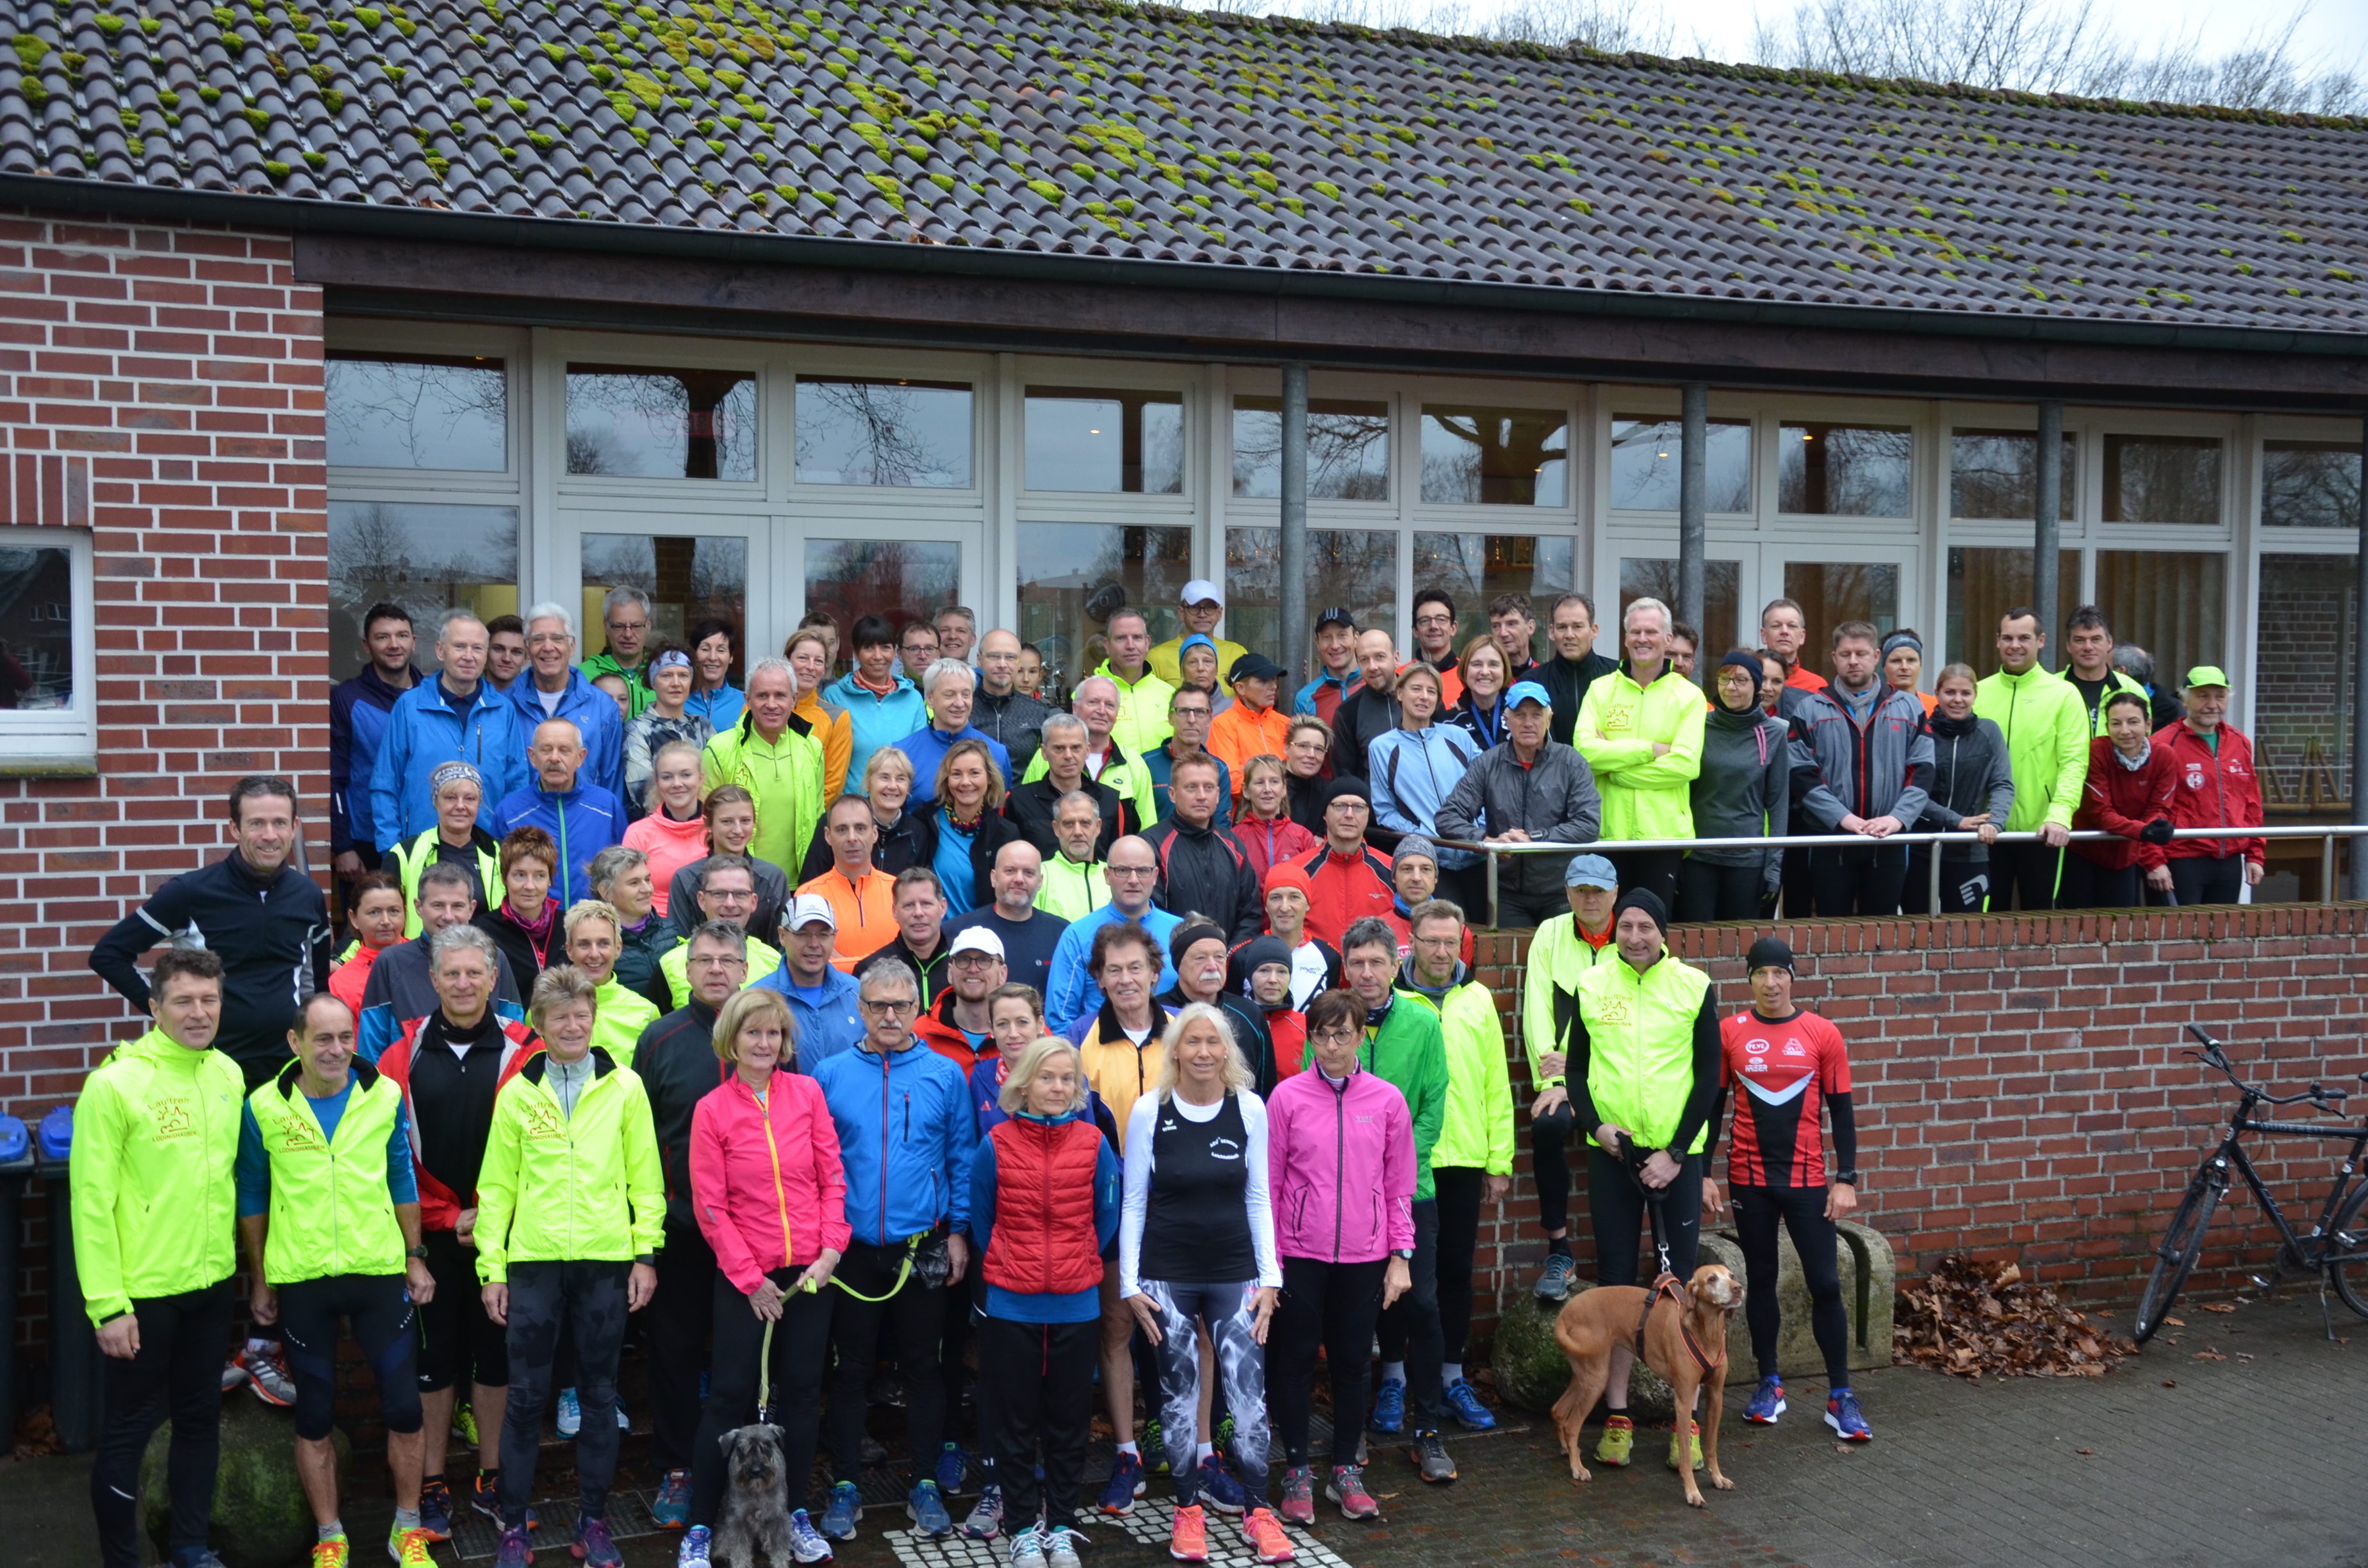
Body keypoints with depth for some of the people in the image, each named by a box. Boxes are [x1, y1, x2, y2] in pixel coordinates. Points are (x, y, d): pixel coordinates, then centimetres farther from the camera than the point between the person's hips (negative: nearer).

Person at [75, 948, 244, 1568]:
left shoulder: (229, 1075, 3)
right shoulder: (115, 1083, -15)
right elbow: (92, 1201, -15)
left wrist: (241, 1264, 9)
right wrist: (107, 1305, -16)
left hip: (212, 1284, 6)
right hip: (143, 1293, -6)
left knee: (201, 1419, 17)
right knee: (128, 1430, 7)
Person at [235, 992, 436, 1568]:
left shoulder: (385, 1096, -3)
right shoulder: (264, 1108, -6)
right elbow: (252, 1197, 4)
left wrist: (415, 1257, 7)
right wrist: (259, 1278, 7)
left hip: (379, 1273, 1)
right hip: (301, 1281, 0)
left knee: (404, 1406, 3)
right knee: (313, 1415, 10)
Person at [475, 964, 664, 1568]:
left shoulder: (625, 1087, 2)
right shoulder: (517, 1093, 4)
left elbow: (645, 1177, 3)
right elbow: (496, 1185, 4)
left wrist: (646, 1253, -2)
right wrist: (491, 1267, 0)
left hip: (606, 1262, 0)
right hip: (533, 1262, 0)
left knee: (599, 1394, 8)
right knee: (526, 1396, 4)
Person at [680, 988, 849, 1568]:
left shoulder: (808, 1094, 2)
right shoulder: (712, 1110, -4)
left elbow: (833, 1177, 3)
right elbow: (710, 1207, -5)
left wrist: (831, 1250, -6)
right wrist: (750, 1278, -7)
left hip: (812, 1270, 2)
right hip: (744, 1275, -2)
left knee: (802, 1391, 10)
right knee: (730, 1396, 1)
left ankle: (795, 1514, 24)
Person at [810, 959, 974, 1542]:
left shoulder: (944, 1075, -1)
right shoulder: (830, 1075, -1)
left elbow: (962, 1159, 2)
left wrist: (959, 1231, -3)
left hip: (925, 1250, 0)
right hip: (851, 1249, 0)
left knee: (923, 1366, 10)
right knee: (850, 1368, 9)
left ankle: (924, 1484, 23)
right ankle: (845, 1487, 21)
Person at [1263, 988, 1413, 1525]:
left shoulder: (1387, 1101, 1)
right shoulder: (1287, 1097, -4)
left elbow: (1400, 1186, 5)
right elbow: (1268, 1184, -1)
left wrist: (1401, 1256, 2)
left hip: (1363, 1257, 1)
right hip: (1300, 1255, -1)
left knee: (1351, 1362, 10)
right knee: (1295, 1361, 6)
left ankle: (1345, 1471, 25)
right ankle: (1297, 1475, 19)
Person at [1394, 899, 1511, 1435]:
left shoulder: (1478, 999, 6)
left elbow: (1496, 1085, 7)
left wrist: (1499, 1161, 4)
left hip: (1463, 1159, 3)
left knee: (1456, 1271, 10)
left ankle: (1452, 1377, 23)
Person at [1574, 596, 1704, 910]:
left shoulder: (1689, 695, 3)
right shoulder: (1601, 689, 6)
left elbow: (1685, 764, -11)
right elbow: (1584, 748, -9)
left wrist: (1616, 768, -10)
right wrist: (1651, 749, -12)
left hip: (1663, 834, -1)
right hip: (1608, 833, 1)